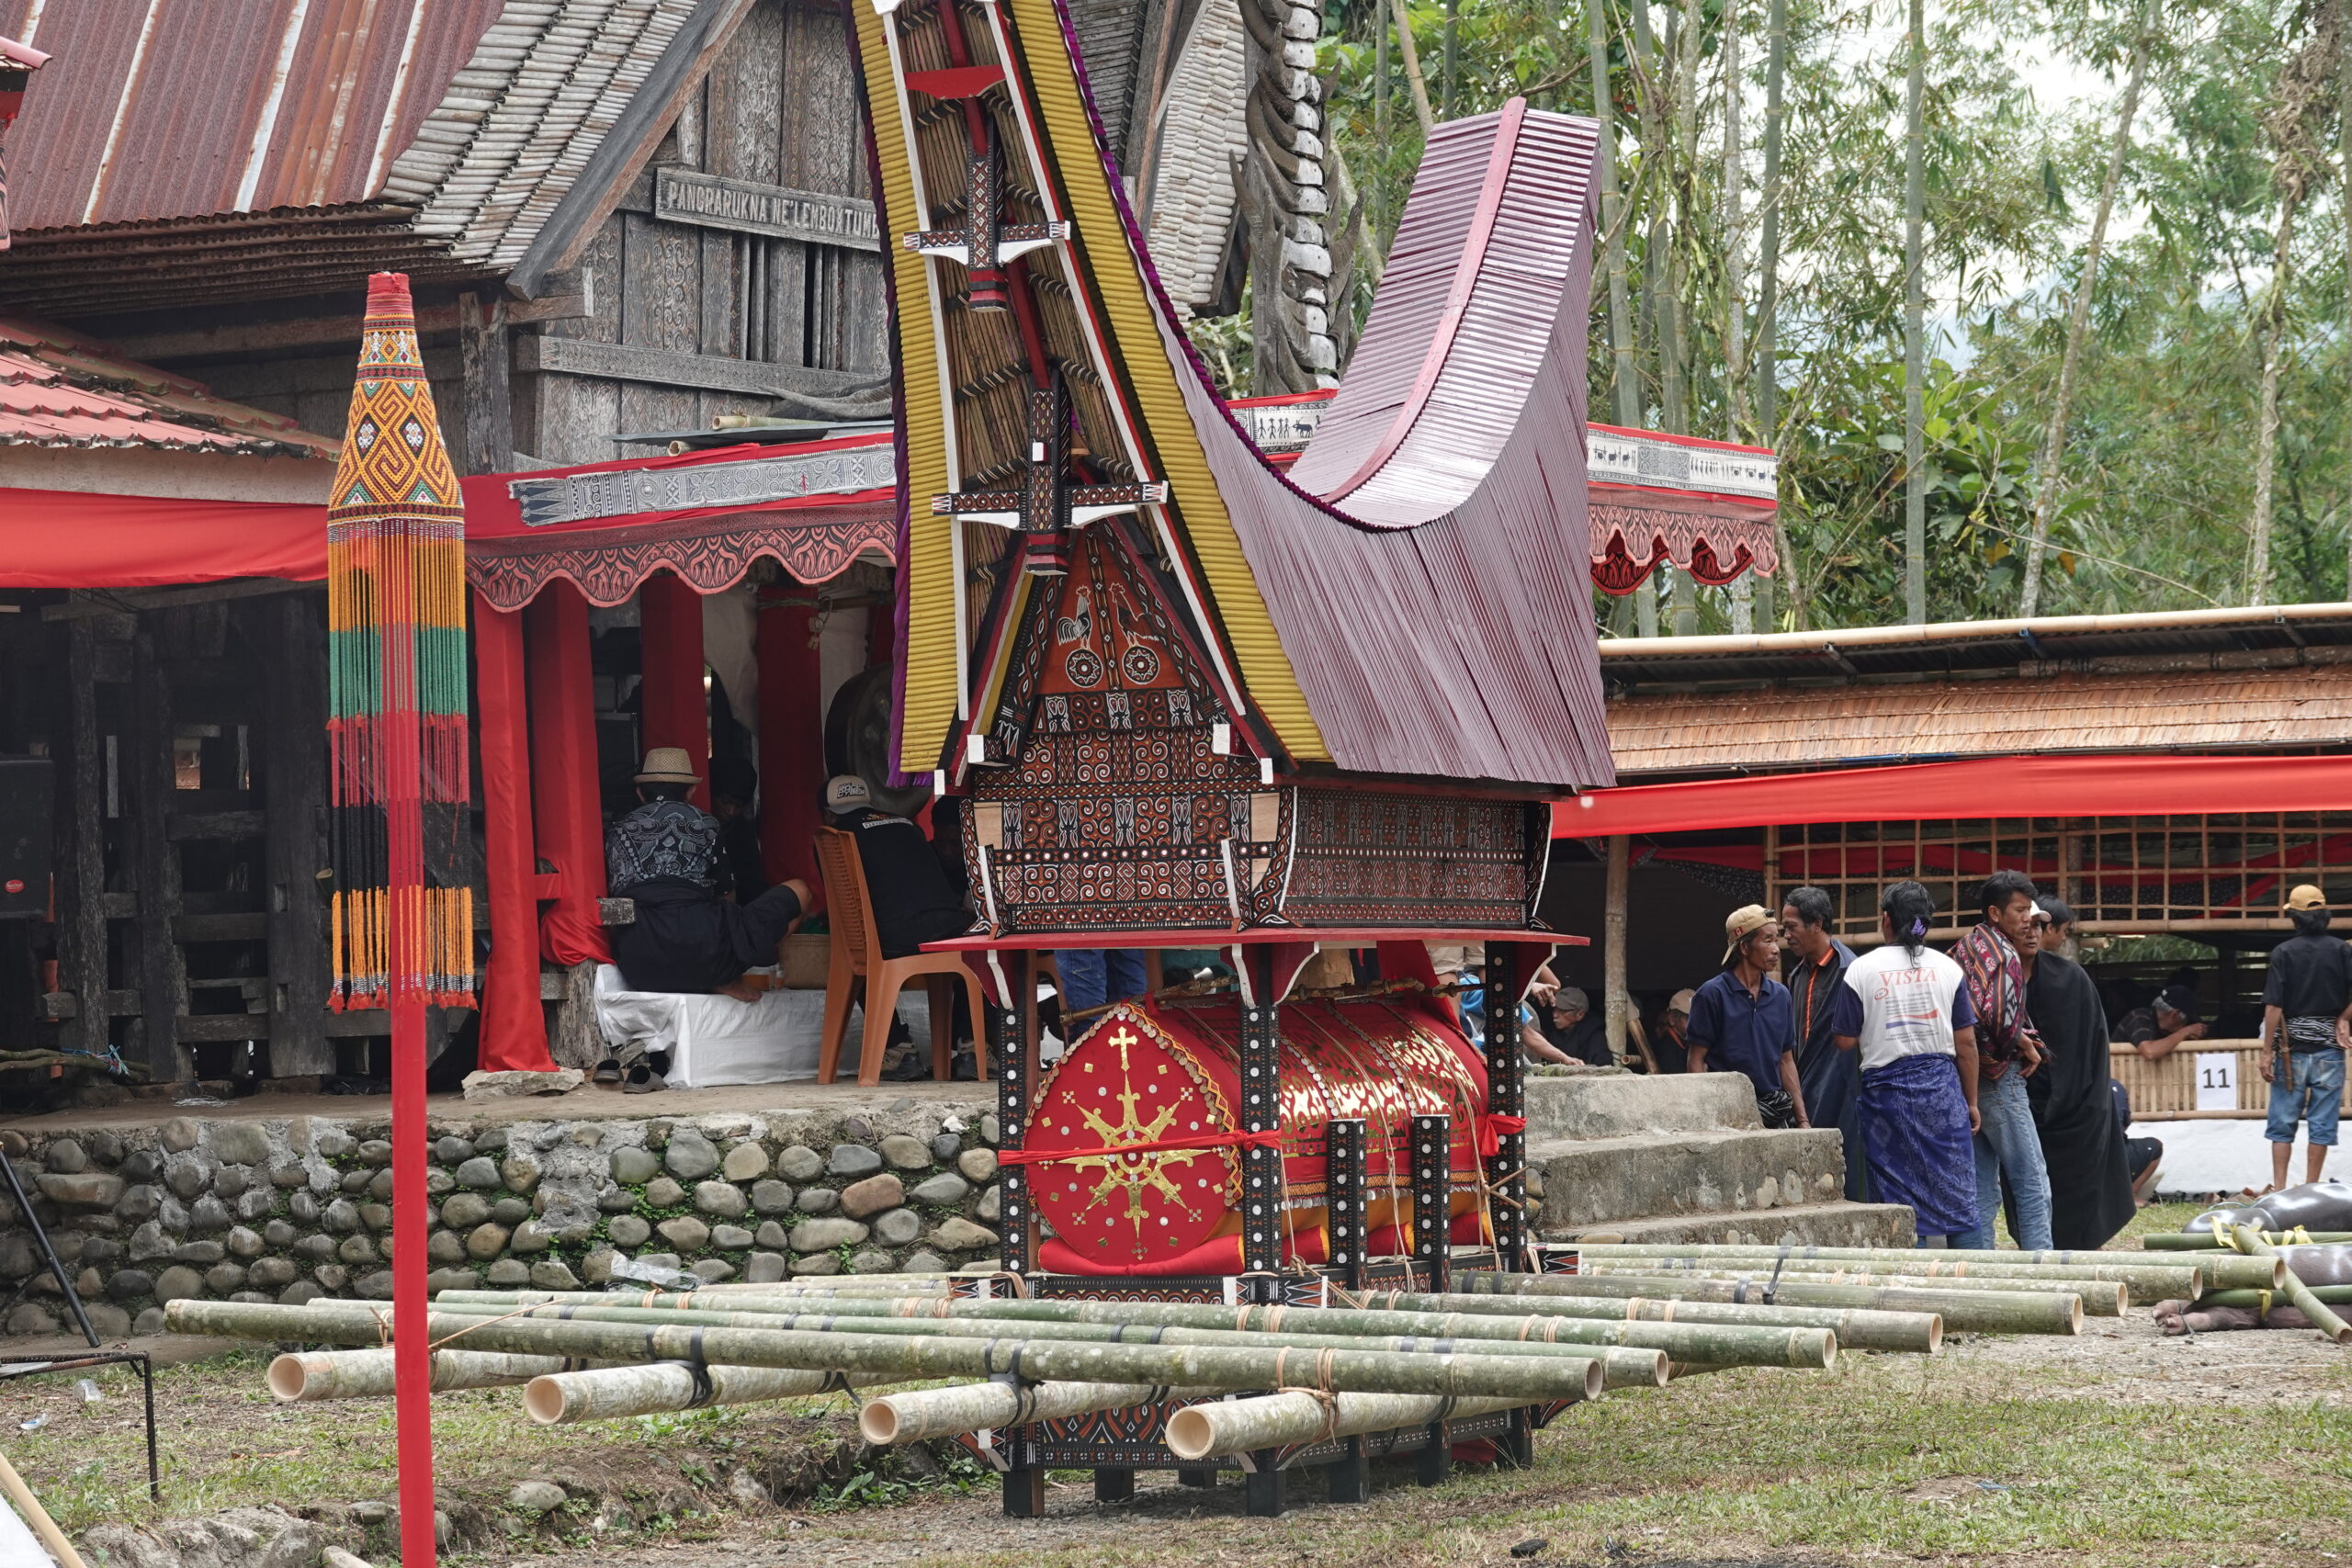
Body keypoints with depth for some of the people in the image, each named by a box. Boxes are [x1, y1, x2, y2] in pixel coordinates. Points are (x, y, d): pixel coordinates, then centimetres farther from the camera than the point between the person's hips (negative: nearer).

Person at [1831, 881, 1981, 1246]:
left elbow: (1845, 1041, -3)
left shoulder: (1861, 970, -3)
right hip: (1941, 1083, 1)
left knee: (1899, 1198, 4)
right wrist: (1971, 1101, 11)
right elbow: (1966, 1042, 3)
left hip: (1886, 1087, -1)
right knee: (1956, 1190, 5)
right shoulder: (1947, 968, 2)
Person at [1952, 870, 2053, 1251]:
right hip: (1999, 1078, -8)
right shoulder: (2004, 955, -12)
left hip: (1964, 1080, 8)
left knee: (1981, 1190, 10)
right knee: (2032, 1184, -5)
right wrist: (2023, 1044, -5)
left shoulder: (1965, 948, 13)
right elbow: (2000, 1016, -25)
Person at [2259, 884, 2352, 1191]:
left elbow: (2273, 1006, -10)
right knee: (2322, 1123, 6)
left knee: (2283, 1123, 6)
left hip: (2292, 1048, -1)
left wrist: (2267, 1053, -7)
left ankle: (2279, 1189, 4)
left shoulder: (2283, 952, -6)